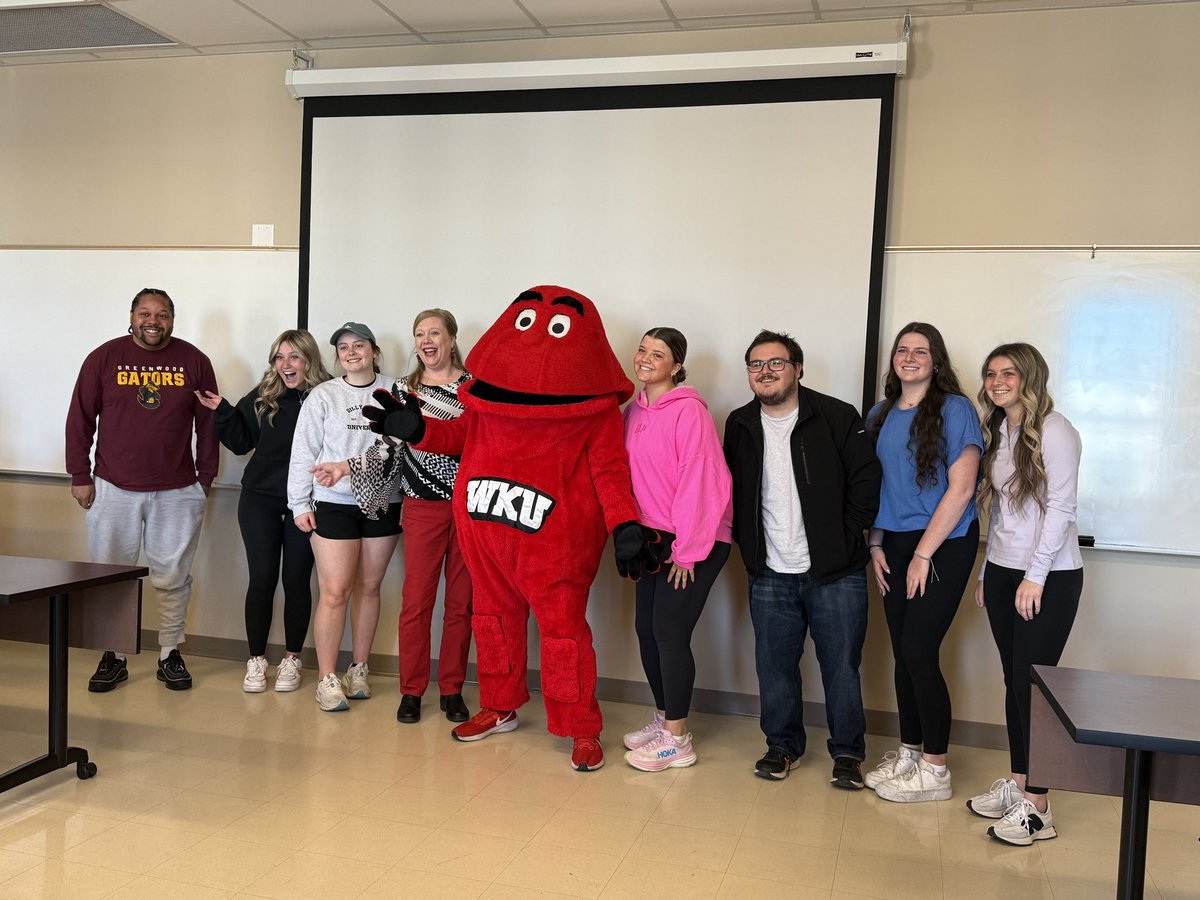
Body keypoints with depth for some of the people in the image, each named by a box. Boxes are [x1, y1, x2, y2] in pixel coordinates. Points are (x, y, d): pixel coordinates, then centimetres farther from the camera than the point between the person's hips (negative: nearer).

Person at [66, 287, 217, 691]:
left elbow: (208, 424, 6)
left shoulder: (194, 361, 2)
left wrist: (206, 478, 5)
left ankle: (170, 654, 20)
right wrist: (80, 475, 1)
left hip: (178, 492, 0)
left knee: (173, 579, 7)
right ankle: (113, 657, 20)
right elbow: (80, 420, 4)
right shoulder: (104, 358, 1)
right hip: (113, 490, 0)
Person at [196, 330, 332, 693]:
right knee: (262, 578, 5)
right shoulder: (261, 398, 3)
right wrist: (222, 411, -6)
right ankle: (256, 659, 17)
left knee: (296, 580, 7)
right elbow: (241, 442, 6)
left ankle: (292, 659, 21)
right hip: (260, 500, 2)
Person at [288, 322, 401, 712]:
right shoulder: (323, 396, 2)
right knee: (335, 591, -5)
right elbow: (303, 453, 2)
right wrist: (300, 504, -2)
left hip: (383, 504, 2)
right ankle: (327, 678, 5)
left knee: (369, 588, 9)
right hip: (334, 504, -2)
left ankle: (359, 669, 22)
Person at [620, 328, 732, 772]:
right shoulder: (634, 410, 8)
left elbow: (701, 482, -18)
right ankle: (662, 717, 28)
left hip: (696, 541, -7)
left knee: (670, 631, -6)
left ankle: (677, 740, 6)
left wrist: (689, 550, -16)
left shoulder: (689, 411, -15)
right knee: (646, 627, 10)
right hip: (654, 536, 7)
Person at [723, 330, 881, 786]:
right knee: (774, 665, 11)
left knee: (841, 666, 6)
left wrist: (845, 540, -8)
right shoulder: (740, 425, 6)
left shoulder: (837, 417, -7)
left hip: (835, 573, -3)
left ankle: (847, 752, 24)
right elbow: (731, 492, 14)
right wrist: (747, 544, 6)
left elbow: (865, 481, -7)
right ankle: (782, 744, 29)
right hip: (769, 575, 3)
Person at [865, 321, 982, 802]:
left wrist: (923, 554, -13)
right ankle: (908, 753, 22)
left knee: (918, 652, -7)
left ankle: (934, 771, 5)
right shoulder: (881, 415, 11)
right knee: (903, 654, 8)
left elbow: (961, 488, -13)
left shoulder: (954, 409, -8)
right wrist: (877, 545, 6)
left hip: (944, 545, -5)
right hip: (895, 546, 6)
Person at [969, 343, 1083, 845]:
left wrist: (1035, 577, -16)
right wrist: (987, 572, 14)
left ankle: (1037, 807, 2)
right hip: (1003, 571, 7)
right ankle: (1016, 783, 20)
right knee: (1014, 681, 11)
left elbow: (1060, 508, -14)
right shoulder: (998, 433, 13)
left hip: (1049, 577, -7)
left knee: (1032, 683, -6)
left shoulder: (1054, 431, -10)